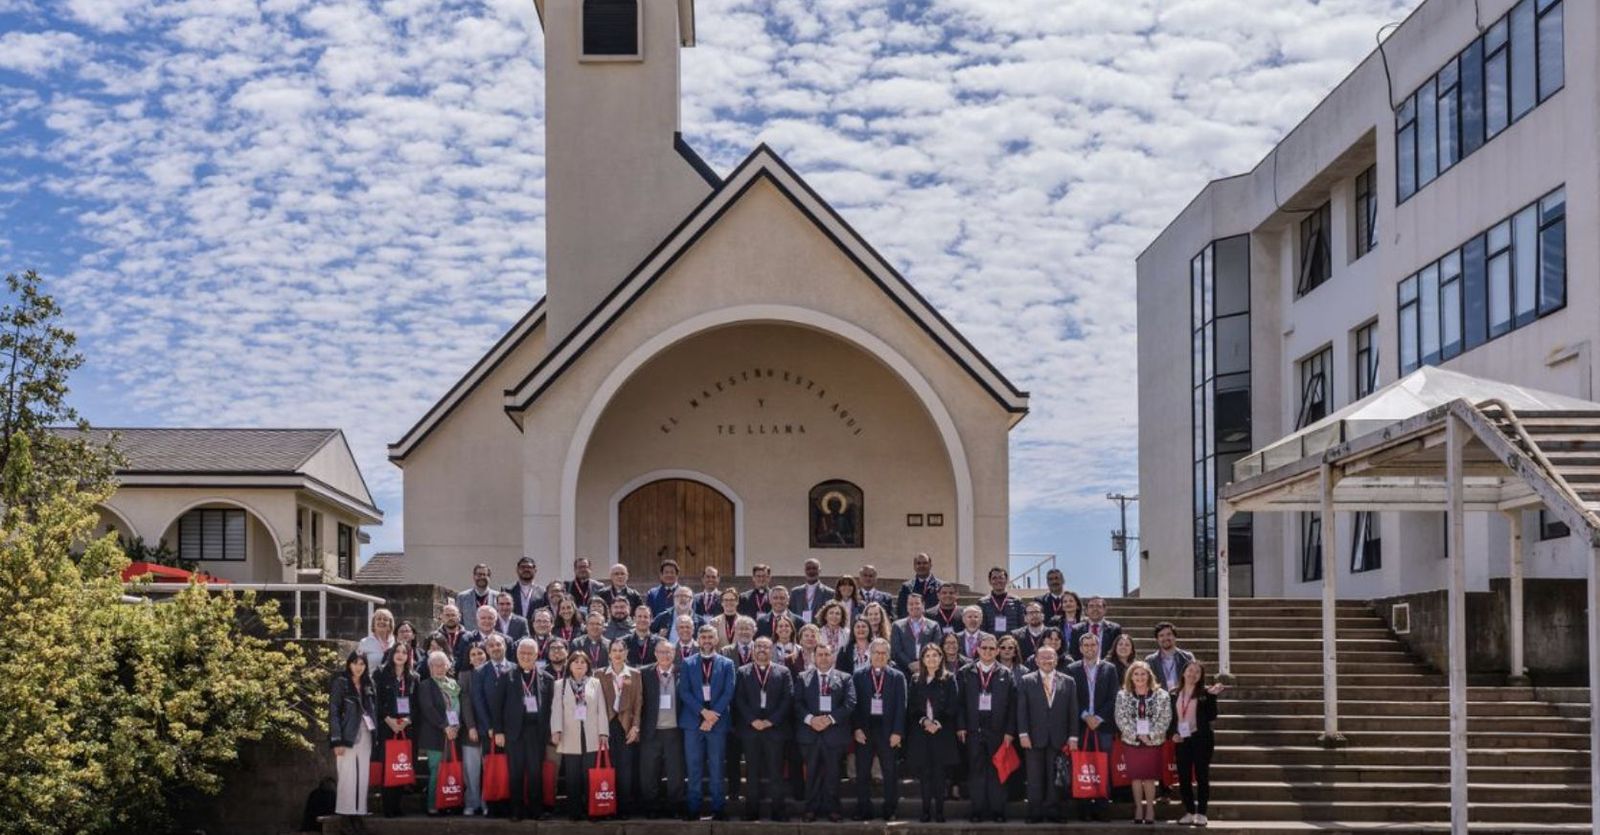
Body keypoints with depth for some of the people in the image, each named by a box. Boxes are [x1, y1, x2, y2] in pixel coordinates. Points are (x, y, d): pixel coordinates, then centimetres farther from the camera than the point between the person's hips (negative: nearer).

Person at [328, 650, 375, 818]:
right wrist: (337, 741, -16)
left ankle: (360, 810, 8)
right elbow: (333, 713, -9)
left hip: (365, 736, 6)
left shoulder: (367, 685, 14)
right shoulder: (340, 683, -3)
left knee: (363, 777, 4)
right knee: (347, 777, -7)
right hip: (347, 736, -6)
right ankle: (345, 812, -4)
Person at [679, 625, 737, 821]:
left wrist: (713, 715, -12)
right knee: (694, 768, 2)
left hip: (718, 721, -1)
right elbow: (684, 692, 0)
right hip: (693, 721, 1)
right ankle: (694, 808, 6)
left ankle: (718, 808, 5)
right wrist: (703, 712, -12)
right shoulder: (688, 664, 9)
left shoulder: (727, 664, 7)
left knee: (717, 768, 1)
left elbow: (728, 693, -1)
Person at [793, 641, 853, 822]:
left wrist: (830, 718, -13)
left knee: (832, 772, 4)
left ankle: (831, 808, 11)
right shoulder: (803, 678, 9)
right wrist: (810, 719, -14)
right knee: (812, 772, 4)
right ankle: (811, 808, 10)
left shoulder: (844, 678, 7)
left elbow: (850, 704, -3)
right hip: (810, 732, 1)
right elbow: (797, 703, 2)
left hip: (834, 731, -1)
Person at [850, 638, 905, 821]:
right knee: (862, 773, 4)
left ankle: (890, 811, 10)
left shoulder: (897, 677, 5)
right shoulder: (859, 676, 6)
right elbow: (855, 704, 3)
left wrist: (897, 732, -7)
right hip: (864, 729, 1)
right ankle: (863, 811, 10)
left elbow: (901, 706, 0)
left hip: (888, 730, -1)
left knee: (890, 773, 3)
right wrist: (857, 728, -7)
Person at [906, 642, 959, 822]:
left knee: (940, 771, -4)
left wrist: (938, 723, -12)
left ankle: (939, 811, 1)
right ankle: (926, 810, 5)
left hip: (943, 732, -2)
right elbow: (911, 707, 7)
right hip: (921, 732, 2)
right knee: (924, 772, 1)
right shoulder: (916, 680, 9)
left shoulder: (948, 679, 3)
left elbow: (953, 706, -2)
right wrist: (923, 720, -9)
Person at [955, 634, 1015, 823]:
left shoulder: (1006, 674, 6)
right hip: (973, 730, 0)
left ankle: (997, 810, 9)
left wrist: (1009, 731, -4)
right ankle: (977, 810, 8)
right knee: (975, 771, 2)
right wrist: (961, 726, -4)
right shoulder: (966, 673, 7)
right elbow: (961, 701, 5)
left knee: (997, 771, 2)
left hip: (997, 730, 0)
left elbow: (1012, 704, 3)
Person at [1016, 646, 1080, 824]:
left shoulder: (1068, 682, 8)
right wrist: (1023, 734, -7)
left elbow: (1073, 712, 6)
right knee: (1035, 778, 2)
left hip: (1059, 739, 1)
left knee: (1057, 778, 1)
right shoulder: (1027, 681, 5)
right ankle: (1035, 813, 6)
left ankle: (1056, 813, 6)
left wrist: (1073, 736, 0)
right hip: (1034, 738, 0)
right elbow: (1021, 710, 1)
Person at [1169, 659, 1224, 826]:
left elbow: (1211, 717, -9)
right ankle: (1189, 812, 14)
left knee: (1201, 776, -1)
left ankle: (1201, 813, 5)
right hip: (1181, 740, 3)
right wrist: (1171, 733, -4)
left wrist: (1212, 697, -17)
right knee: (1183, 777, 4)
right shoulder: (1174, 694, 8)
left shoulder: (1204, 693, -1)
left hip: (1201, 739, -3)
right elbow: (1170, 717, 12)